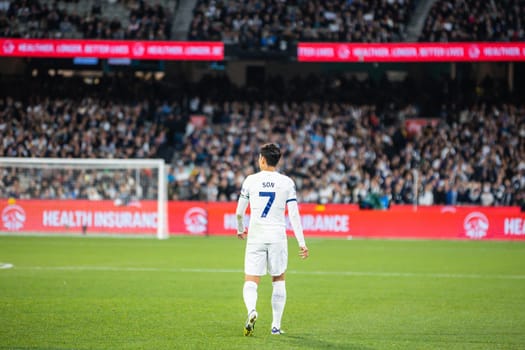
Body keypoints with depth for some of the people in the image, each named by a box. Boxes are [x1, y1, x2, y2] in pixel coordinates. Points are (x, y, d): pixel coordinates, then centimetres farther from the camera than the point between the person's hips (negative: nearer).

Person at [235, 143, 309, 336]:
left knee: (250, 282, 1)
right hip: (277, 237, 1)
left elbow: (239, 212, 6)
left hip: (255, 237, -1)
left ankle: (251, 311, -30)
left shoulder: (250, 180, 1)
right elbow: (294, 214, -4)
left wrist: (240, 230, 27)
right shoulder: (287, 182, 1)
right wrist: (302, 243, -2)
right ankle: (276, 325, 15)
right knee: (278, 280, 17)